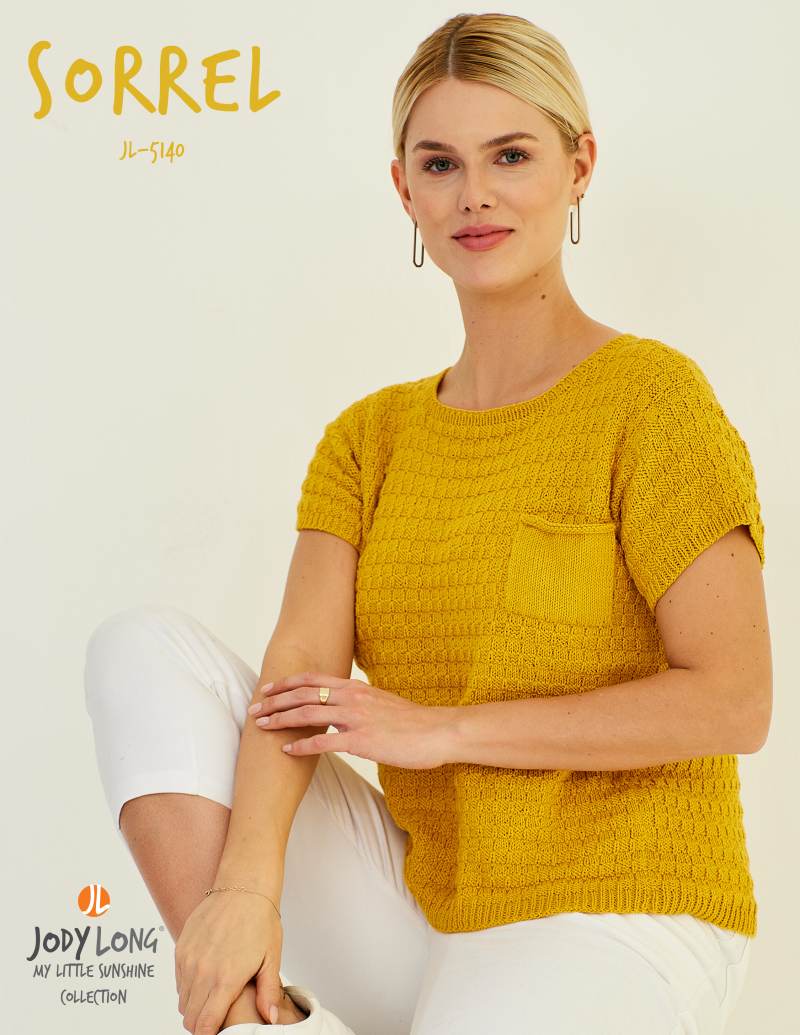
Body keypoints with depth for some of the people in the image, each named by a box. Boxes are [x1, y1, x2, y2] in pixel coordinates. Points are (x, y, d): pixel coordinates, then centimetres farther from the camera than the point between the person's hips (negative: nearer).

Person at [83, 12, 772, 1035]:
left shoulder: (652, 396, -8)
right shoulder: (369, 438, 9)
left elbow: (734, 703, -14)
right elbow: (301, 672, -6)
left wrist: (448, 728, -14)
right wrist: (248, 879, -25)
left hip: (610, 920, -5)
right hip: (418, 904, 5)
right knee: (142, 646, -8)